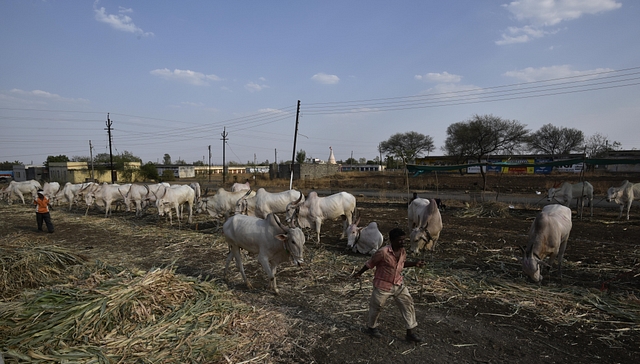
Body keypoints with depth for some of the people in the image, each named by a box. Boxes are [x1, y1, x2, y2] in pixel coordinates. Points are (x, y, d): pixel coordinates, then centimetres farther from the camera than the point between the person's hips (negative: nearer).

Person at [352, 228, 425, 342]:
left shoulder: (403, 251, -7)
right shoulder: (383, 252, -28)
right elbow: (370, 263, -13)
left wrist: (415, 264, 0)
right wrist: (360, 273, -1)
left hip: (398, 285, 6)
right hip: (383, 285, -6)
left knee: (408, 304, 2)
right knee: (376, 307, 12)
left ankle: (410, 332, 16)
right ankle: (371, 327, 38)